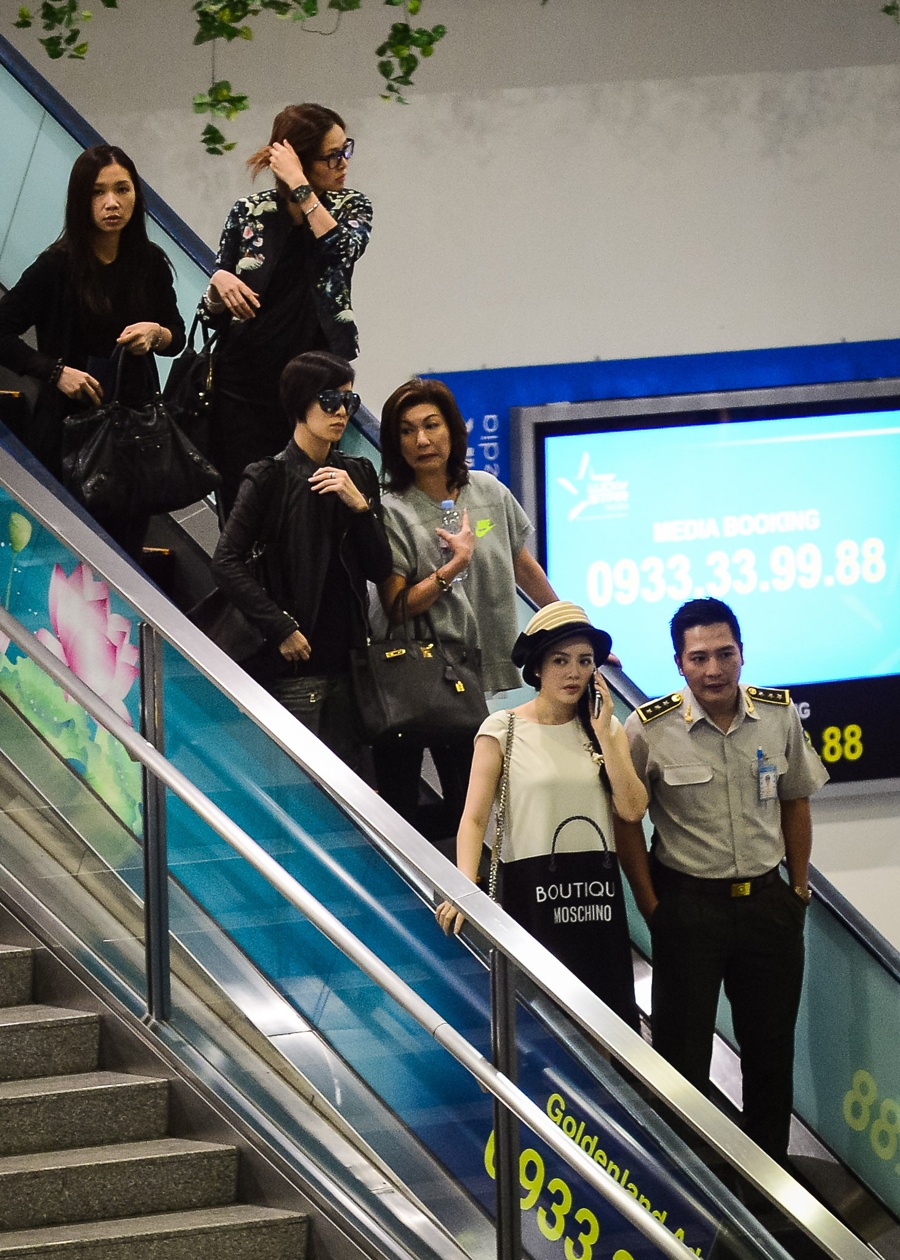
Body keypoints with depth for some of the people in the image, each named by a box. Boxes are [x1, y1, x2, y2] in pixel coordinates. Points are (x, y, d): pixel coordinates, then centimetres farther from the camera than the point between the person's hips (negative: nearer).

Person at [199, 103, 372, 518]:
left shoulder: (351, 208, 6)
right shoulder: (249, 212, 3)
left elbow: (342, 249, -19)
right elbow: (213, 313, 9)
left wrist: (300, 188, -17)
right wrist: (219, 283, -13)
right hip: (244, 387, 0)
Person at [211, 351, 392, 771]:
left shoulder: (357, 475, 13)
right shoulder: (270, 478, -4)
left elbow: (380, 570, 9)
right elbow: (227, 563, -11)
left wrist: (359, 505, -6)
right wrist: (282, 629, -15)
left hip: (347, 656, 5)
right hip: (295, 665, -5)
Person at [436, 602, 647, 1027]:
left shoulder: (605, 728, 10)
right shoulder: (503, 730, -1)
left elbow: (632, 810, -1)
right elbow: (475, 818, -8)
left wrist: (604, 734, -6)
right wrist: (465, 889, -22)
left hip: (597, 894, 3)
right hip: (531, 895, -3)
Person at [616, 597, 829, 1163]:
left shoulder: (780, 716, -3)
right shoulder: (650, 729, -13)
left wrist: (798, 888, 10)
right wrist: (651, 905, -4)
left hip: (767, 900, 3)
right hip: (688, 902, -3)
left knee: (772, 1045, 12)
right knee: (683, 1051, 3)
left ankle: (771, 1164, 26)